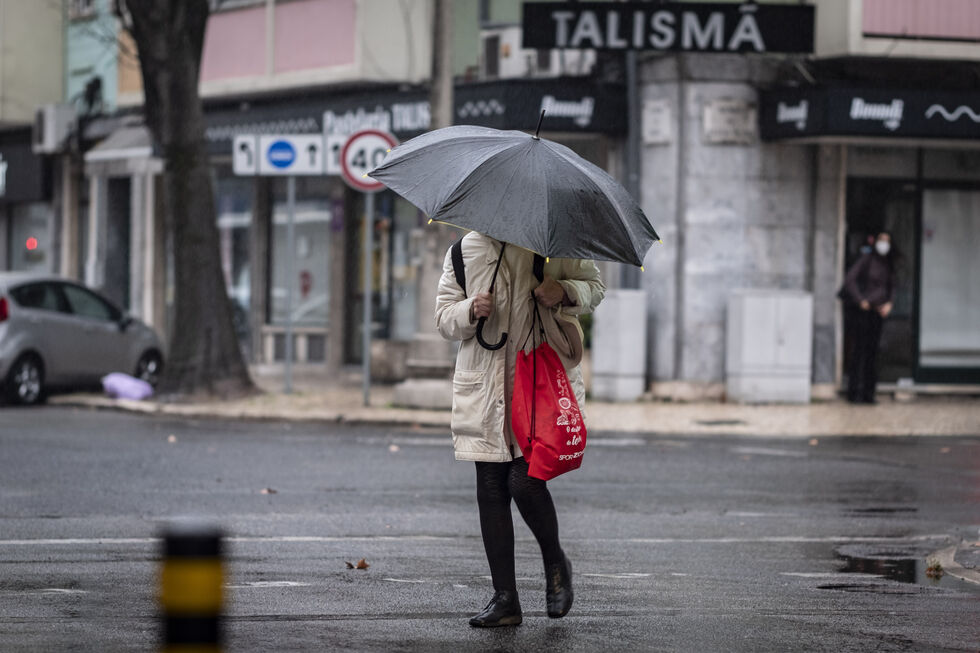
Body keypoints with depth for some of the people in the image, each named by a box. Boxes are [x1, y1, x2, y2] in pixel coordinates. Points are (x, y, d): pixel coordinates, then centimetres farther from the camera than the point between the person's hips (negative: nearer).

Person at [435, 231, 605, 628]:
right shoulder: (465, 250, 7)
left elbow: (594, 286, 11)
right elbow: (444, 319, 9)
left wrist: (564, 292, -11)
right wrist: (471, 311, -13)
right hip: (484, 384, 3)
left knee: (525, 480, -15)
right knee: (491, 489, 1)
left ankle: (556, 564, 14)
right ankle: (505, 599, 8)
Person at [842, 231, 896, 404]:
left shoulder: (888, 265, 13)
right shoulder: (866, 260, -6)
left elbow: (891, 288, 20)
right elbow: (849, 280, -11)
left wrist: (889, 304, 1)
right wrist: (860, 301, -15)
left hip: (878, 312, 6)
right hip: (861, 311, -6)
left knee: (872, 352, 5)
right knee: (859, 351, -9)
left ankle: (868, 394, 9)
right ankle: (854, 393, -6)